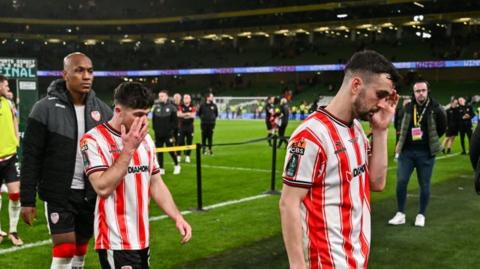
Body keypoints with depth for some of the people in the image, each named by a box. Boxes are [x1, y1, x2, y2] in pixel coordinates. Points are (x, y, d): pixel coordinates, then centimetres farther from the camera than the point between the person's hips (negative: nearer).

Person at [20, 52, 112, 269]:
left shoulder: (102, 110, 1)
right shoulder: (45, 108, -10)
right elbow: (31, 158, -8)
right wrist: (27, 200, -9)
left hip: (92, 194, 4)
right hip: (59, 194, -4)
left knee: (80, 250, 14)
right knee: (64, 250, -3)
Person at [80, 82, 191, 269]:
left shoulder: (145, 139, 10)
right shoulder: (94, 140, -11)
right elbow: (103, 188, -21)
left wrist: (177, 217, 3)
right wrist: (128, 149, -20)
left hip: (142, 238, 7)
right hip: (116, 242, -7)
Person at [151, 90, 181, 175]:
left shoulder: (171, 107, -3)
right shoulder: (156, 107, 6)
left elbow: (175, 121, -2)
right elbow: (153, 120, 11)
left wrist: (171, 129, -10)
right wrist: (155, 129, 2)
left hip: (168, 134, -3)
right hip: (158, 134, 3)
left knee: (171, 150, 1)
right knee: (159, 151, 5)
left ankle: (177, 165, 21)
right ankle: (161, 169, 13)